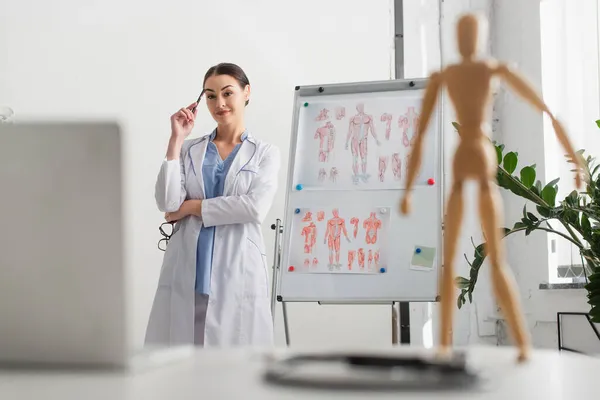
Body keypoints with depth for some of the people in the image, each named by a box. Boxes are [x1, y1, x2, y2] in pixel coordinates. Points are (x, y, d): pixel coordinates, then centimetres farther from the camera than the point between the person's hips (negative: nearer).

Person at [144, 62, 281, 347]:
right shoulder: (189, 149, 12)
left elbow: (256, 207, -10)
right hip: (186, 269, 2)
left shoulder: (266, 153, 7)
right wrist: (176, 139, -2)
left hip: (238, 269, -2)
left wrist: (193, 207, -6)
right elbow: (167, 203, -3)